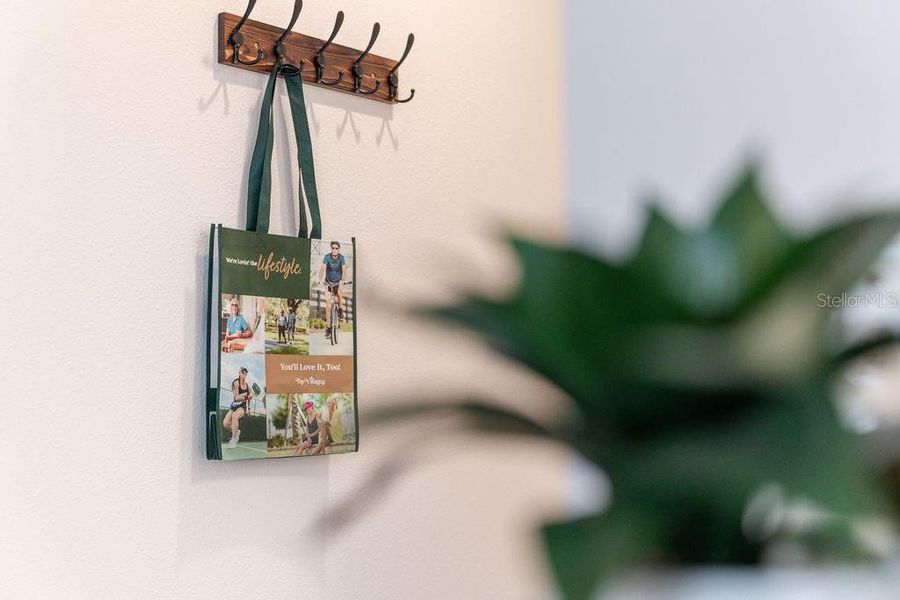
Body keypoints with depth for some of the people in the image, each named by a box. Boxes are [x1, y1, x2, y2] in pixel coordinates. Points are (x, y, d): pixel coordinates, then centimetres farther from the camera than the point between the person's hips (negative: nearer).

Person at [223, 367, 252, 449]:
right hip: (234, 406, 0)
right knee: (225, 423, -17)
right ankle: (236, 432, 16)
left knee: (234, 416, -34)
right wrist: (245, 397, -34)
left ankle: (234, 439, -26)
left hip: (242, 407, 0)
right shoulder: (236, 383, -8)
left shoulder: (248, 385, 3)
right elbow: (237, 397, -17)